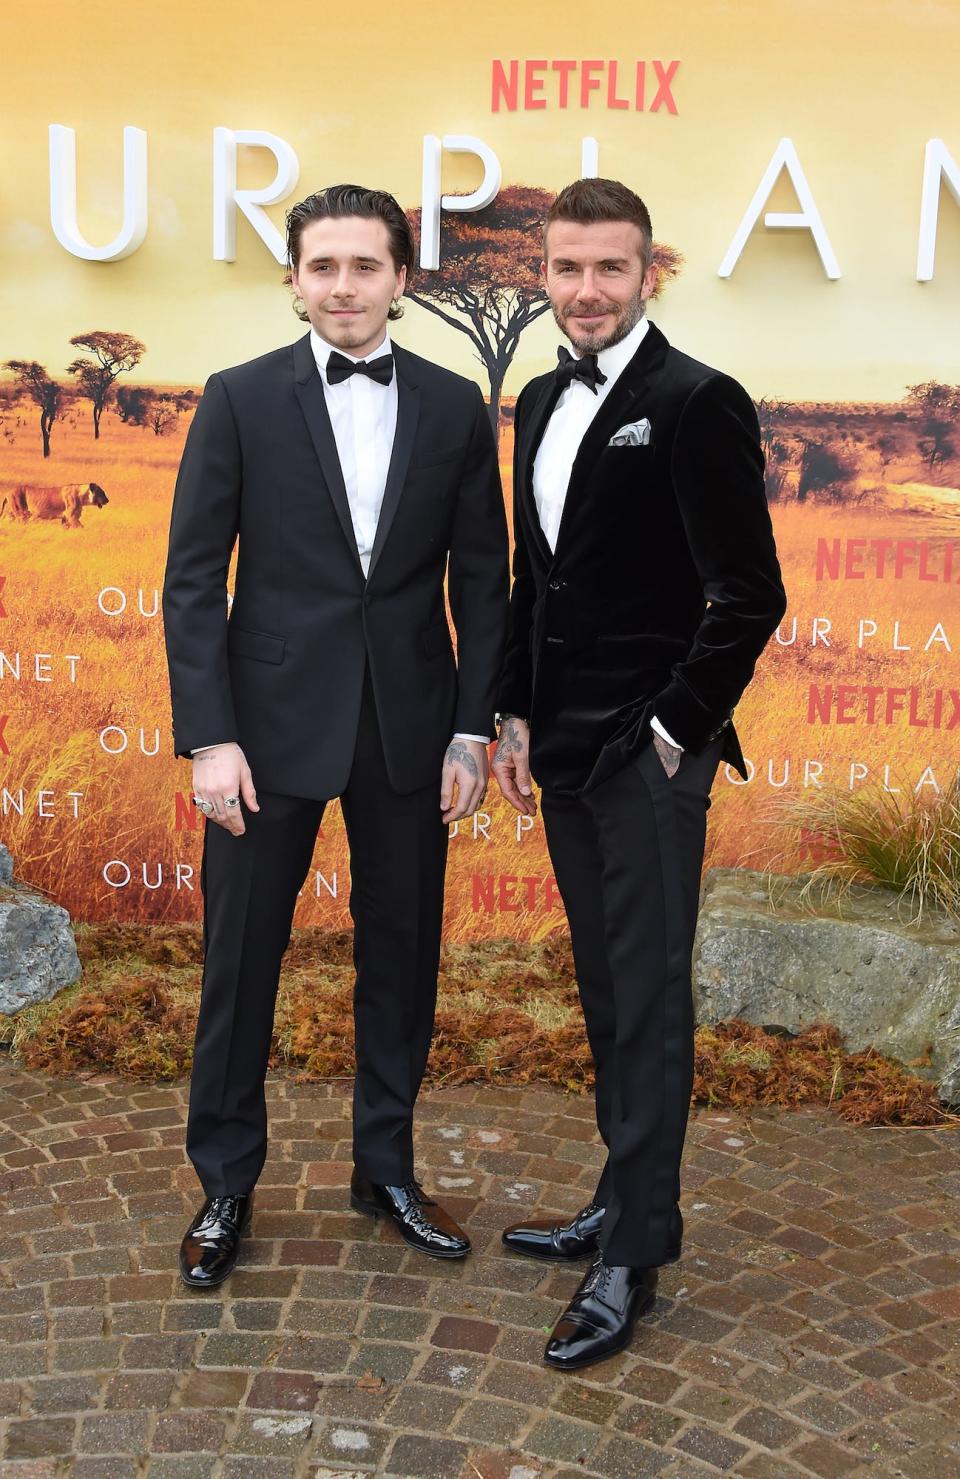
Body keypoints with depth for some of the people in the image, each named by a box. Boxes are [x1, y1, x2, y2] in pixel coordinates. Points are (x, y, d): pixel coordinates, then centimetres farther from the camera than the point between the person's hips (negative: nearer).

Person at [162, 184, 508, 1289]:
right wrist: (208, 736, -10)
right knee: (240, 961, 7)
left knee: (401, 956, 12)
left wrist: (471, 731, -1)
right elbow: (192, 578, -3)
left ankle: (386, 1168, 32)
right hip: (272, 722, -2)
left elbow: (481, 578, 5)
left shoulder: (454, 407, 5)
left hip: (409, 728, 2)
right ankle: (225, 1185, 27)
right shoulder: (241, 399, -1)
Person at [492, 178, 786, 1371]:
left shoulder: (696, 403, -11)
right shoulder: (540, 404, 13)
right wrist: (518, 716, 13)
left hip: (648, 758, -7)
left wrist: (675, 730, -11)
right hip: (564, 754, 7)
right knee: (604, 991, 15)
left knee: (648, 998, 1)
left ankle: (634, 1256, 13)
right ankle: (627, 1200, 30)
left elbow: (749, 595, -13)